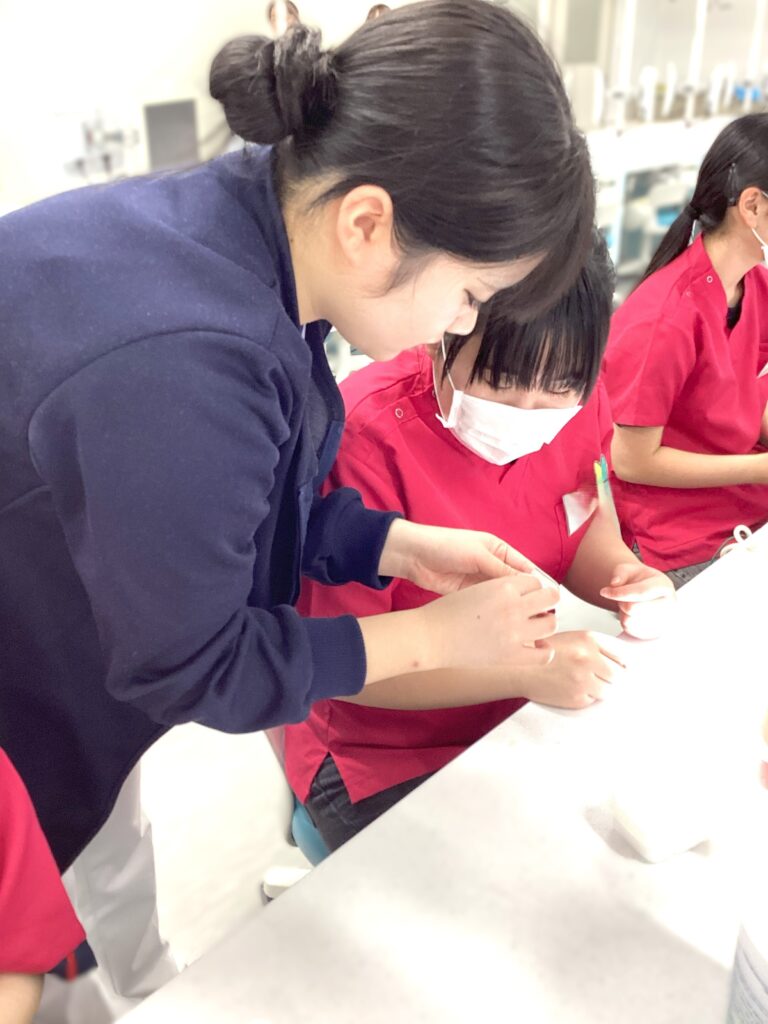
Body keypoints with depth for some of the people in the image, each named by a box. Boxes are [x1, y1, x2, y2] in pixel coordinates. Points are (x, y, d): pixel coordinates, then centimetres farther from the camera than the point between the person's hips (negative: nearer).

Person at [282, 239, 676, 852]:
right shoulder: (369, 436, -26)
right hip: (383, 767, -5)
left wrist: (628, 578, -14)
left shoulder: (571, 408, -9)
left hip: (518, 725, 6)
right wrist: (525, 669, -32)